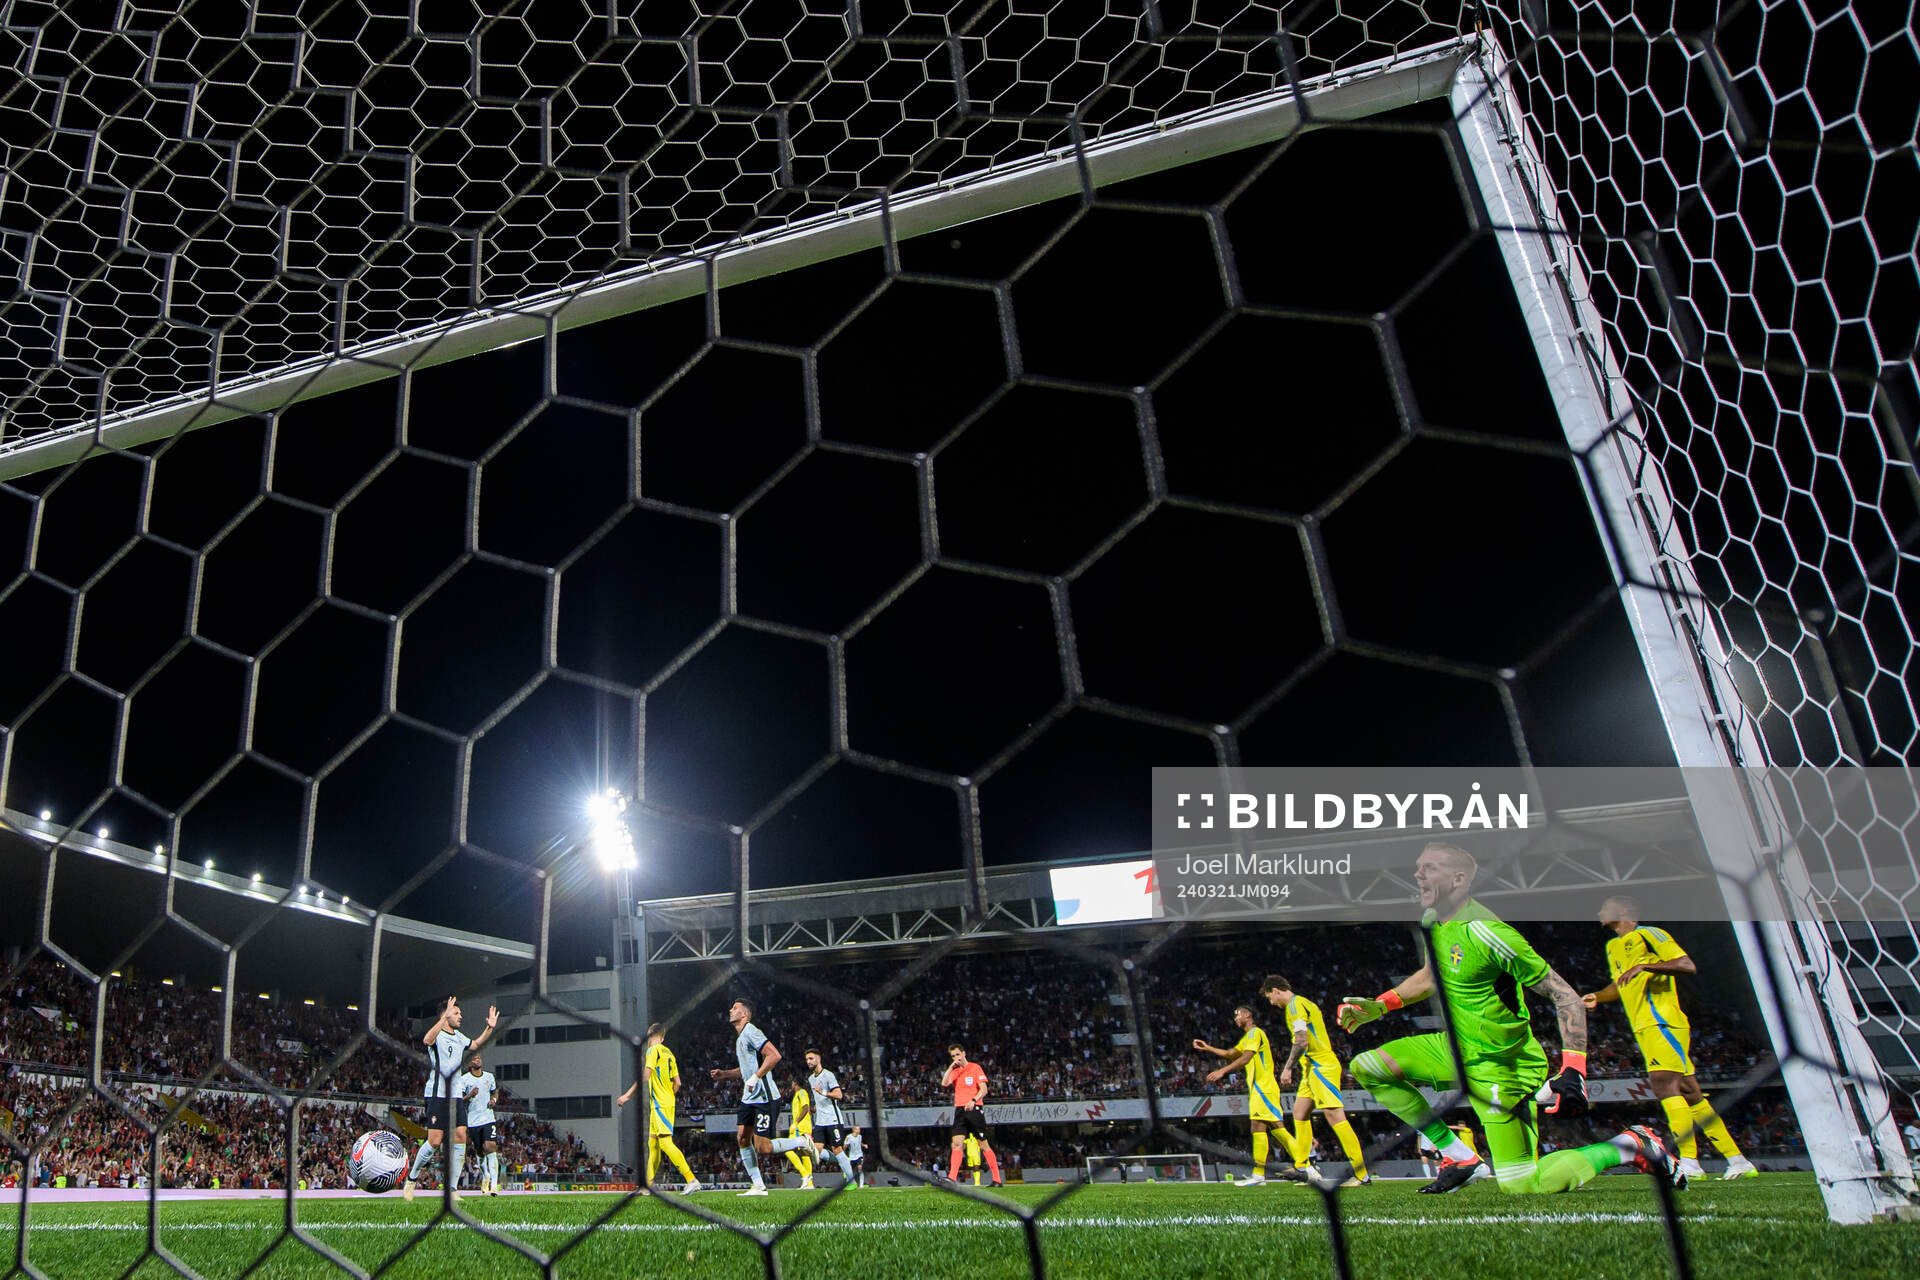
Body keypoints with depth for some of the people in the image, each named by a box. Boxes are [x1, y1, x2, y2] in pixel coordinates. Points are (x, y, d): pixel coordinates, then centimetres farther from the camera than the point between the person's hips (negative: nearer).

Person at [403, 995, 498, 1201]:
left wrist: (490, 1028, 18)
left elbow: (476, 1044, 33)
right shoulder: (437, 1035, -8)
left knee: (460, 1138, -3)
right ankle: (411, 1178, 14)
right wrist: (444, 1017, -43)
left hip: (456, 1096, 7)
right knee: (435, 1141, -9)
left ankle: (452, 1189, 1)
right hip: (437, 1095, -7)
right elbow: (426, 1040, -32)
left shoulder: (459, 1037, 16)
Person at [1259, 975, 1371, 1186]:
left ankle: (1362, 1175, -15)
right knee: (1300, 1113, 13)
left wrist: (1287, 1068, -16)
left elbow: (1301, 1041, -21)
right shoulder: (1304, 1003, 20)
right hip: (1313, 1068, 11)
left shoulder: (1295, 1005, -11)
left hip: (1321, 1067, -11)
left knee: (1335, 1117, -14)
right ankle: (1301, 1167, 18)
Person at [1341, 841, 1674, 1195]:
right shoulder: (1431, 922, 0)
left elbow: (1566, 996, -21)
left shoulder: (1485, 932, -25)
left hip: (1502, 1066, -8)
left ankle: (1631, 1144, 12)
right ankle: (1462, 1159, 10)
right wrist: (1378, 1006, 11)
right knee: (1366, 1067, 0)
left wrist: (1573, 1072, -28)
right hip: (1455, 1048, 8)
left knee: (1519, 1186, -9)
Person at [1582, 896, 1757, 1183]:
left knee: (1663, 1083, -23)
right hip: (1644, 1029, 9)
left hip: (1662, 1023, -9)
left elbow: (1687, 965, -15)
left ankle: (1689, 1162, -26)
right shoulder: (1613, 947, 21)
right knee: (1690, 1093, 9)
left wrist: (1644, 966, -24)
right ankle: (1738, 1161, 15)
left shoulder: (1648, 934, -4)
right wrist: (1598, 997, 17)